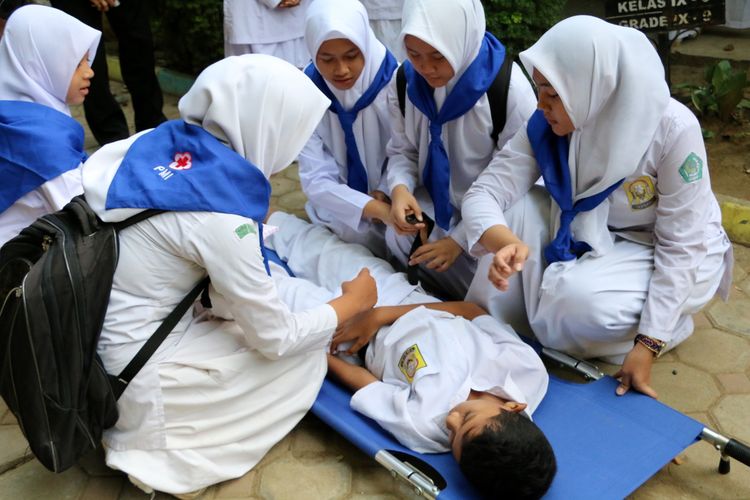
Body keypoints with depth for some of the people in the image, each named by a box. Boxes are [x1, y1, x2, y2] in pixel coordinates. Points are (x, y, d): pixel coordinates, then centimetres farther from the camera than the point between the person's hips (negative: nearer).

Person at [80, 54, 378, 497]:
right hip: (133, 377, -7)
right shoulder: (219, 212, -25)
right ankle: (161, 451, 6)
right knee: (307, 353, 2)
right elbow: (277, 339, -15)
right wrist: (353, 301, 0)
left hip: (92, 345, 7)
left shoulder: (165, 141, -5)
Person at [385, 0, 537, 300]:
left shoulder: (509, 88, -24)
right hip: (439, 203, 4)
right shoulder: (405, 82, -9)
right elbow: (402, 151, 2)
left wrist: (460, 239, -21)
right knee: (399, 238, -24)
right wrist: (400, 188, -23)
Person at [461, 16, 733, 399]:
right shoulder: (546, 126, -17)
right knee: (517, 207, -21)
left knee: (579, 299, -34)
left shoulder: (674, 129, -29)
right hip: (589, 237, 5)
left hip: (670, 257, -4)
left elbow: (682, 247, -24)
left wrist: (647, 346, -27)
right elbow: (484, 194, -22)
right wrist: (507, 243, -46)